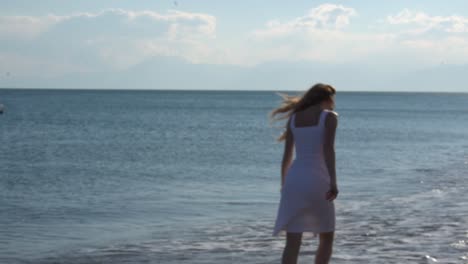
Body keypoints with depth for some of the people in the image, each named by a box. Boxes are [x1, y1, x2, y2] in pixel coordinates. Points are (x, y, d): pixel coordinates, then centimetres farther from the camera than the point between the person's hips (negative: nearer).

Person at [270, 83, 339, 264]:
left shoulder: (294, 119, 16)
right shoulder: (329, 117, 3)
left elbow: (286, 157, 15)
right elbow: (328, 149, -12)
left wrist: (284, 185, 23)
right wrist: (333, 181, -18)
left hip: (294, 179, 4)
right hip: (316, 180, -4)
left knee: (293, 242, -2)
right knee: (326, 238, 15)